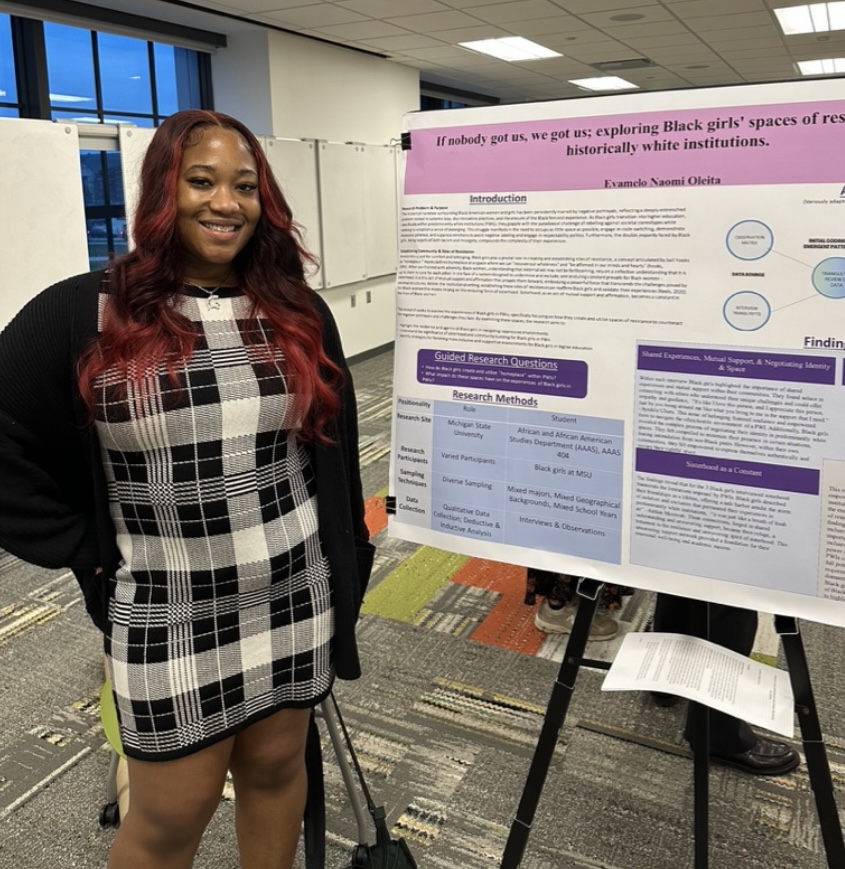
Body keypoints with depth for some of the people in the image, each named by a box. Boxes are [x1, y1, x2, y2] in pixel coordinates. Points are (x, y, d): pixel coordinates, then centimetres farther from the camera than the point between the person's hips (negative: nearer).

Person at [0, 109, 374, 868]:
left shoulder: (299, 315, 0)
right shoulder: (80, 317, -10)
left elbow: (335, 449, 5)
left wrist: (348, 574, 8)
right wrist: (84, 551, -7)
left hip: (294, 598, 3)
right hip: (168, 616, -2)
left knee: (277, 766, 20)